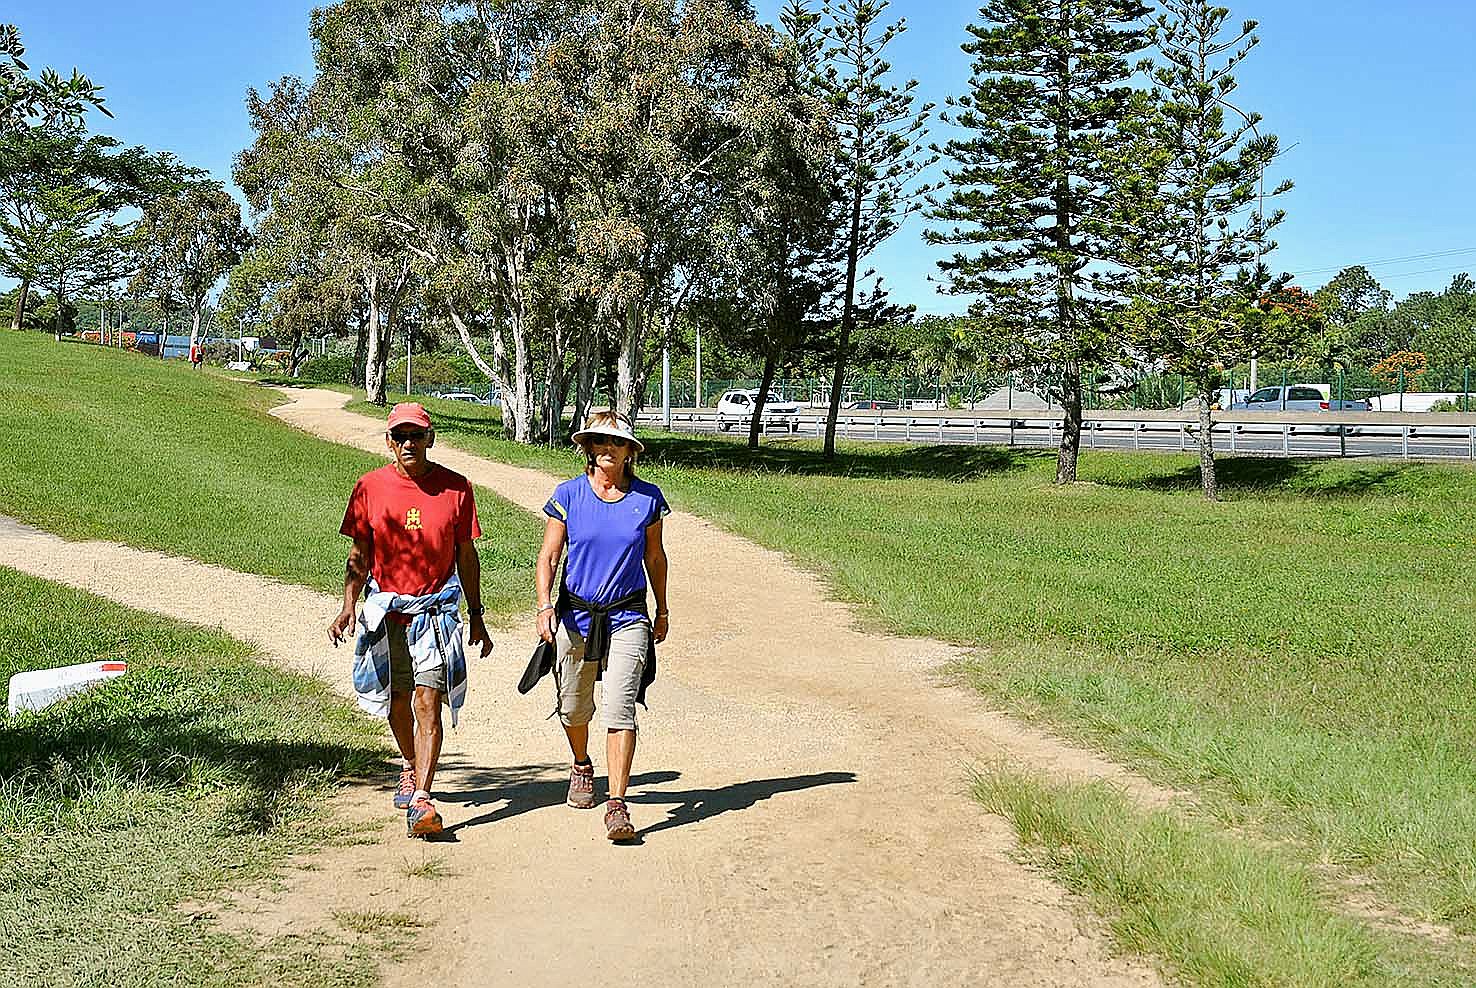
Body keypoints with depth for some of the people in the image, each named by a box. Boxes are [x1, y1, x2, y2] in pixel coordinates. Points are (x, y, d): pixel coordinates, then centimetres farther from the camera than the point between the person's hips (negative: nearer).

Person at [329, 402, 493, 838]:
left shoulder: (455, 487, -2)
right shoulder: (370, 487, 0)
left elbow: (466, 555, 5)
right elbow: (359, 555, 4)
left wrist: (476, 616, 7)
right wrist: (348, 605, -10)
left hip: (436, 608, -2)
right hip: (385, 607, 2)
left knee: (428, 700, -12)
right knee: (396, 698, 15)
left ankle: (421, 800, -15)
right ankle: (411, 766, 42)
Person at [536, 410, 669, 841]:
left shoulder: (647, 497, 0)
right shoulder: (569, 494, -2)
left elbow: (655, 557, 12)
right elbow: (548, 556, -1)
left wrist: (662, 611, 19)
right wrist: (545, 606, -15)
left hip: (627, 617, -1)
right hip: (575, 614, 1)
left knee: (620, 709, -14)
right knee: (573, 707, 15)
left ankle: (617, 805, -13)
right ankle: (581, 766, 45)